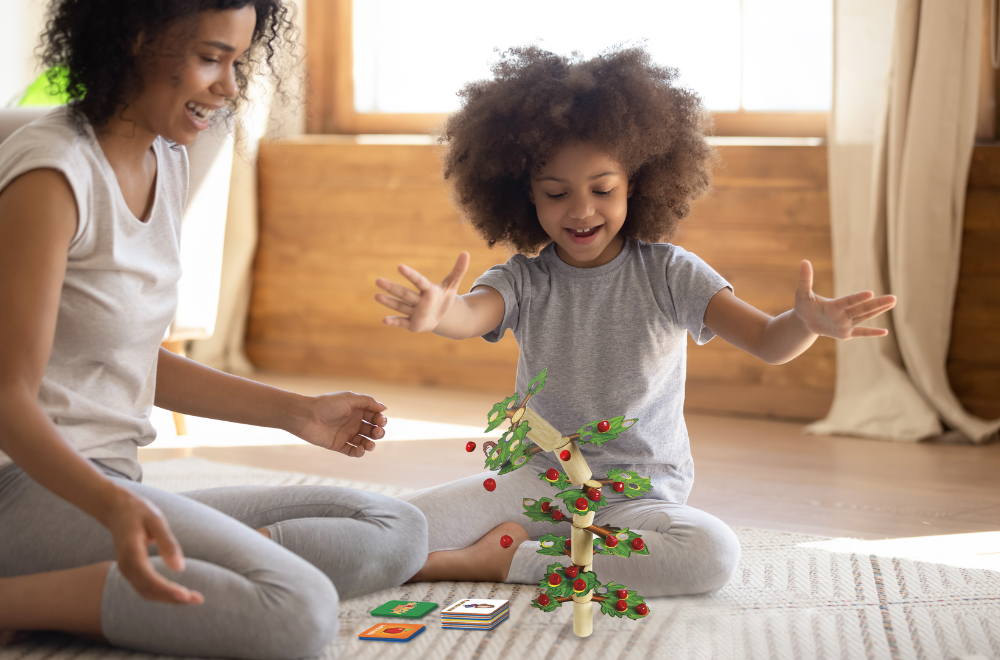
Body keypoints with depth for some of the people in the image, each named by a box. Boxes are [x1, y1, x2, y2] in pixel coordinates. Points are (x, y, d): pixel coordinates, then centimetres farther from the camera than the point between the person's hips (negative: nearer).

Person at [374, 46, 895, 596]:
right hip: (538, 482, 0)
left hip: (640, 497, 1)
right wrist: (438, 312, -52)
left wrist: (805, 323, -40)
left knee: (715, 553, -35)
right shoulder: (525, 280, -2)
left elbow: (768, 342, -15)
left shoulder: (668, 274, -5)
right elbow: (471, 315, -25)